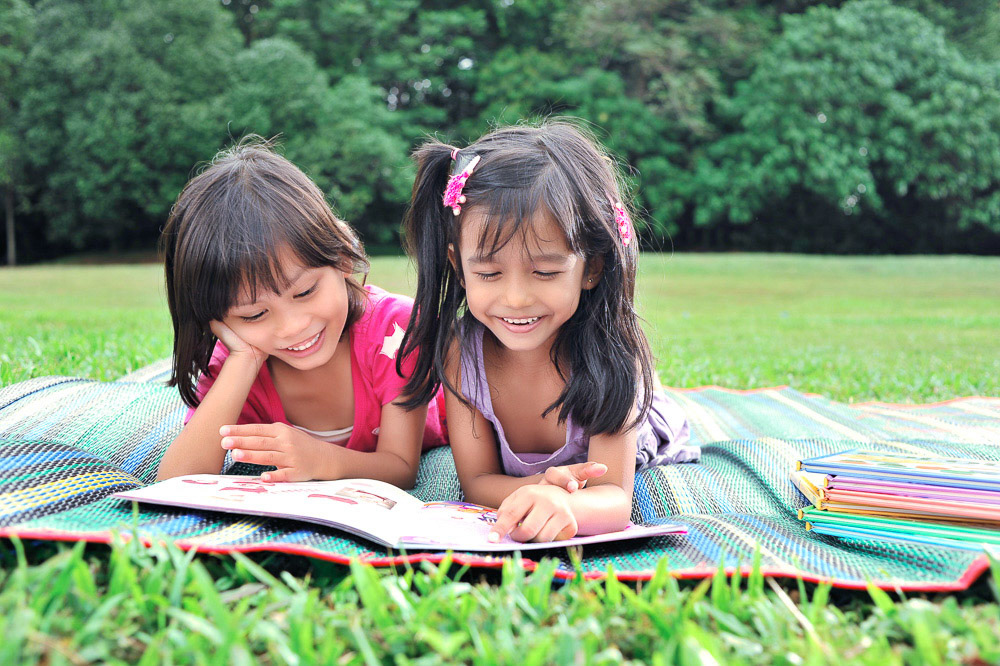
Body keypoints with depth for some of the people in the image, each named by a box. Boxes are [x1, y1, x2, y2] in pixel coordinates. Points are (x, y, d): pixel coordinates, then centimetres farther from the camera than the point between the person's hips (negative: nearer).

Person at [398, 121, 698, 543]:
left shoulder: (610, 350, -35)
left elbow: (614, 499, -40)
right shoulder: (460, 350, -27)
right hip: (511, 483, 3)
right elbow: (476, 481, -24)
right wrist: (538, 488, -48)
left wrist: (561, 506, -66)